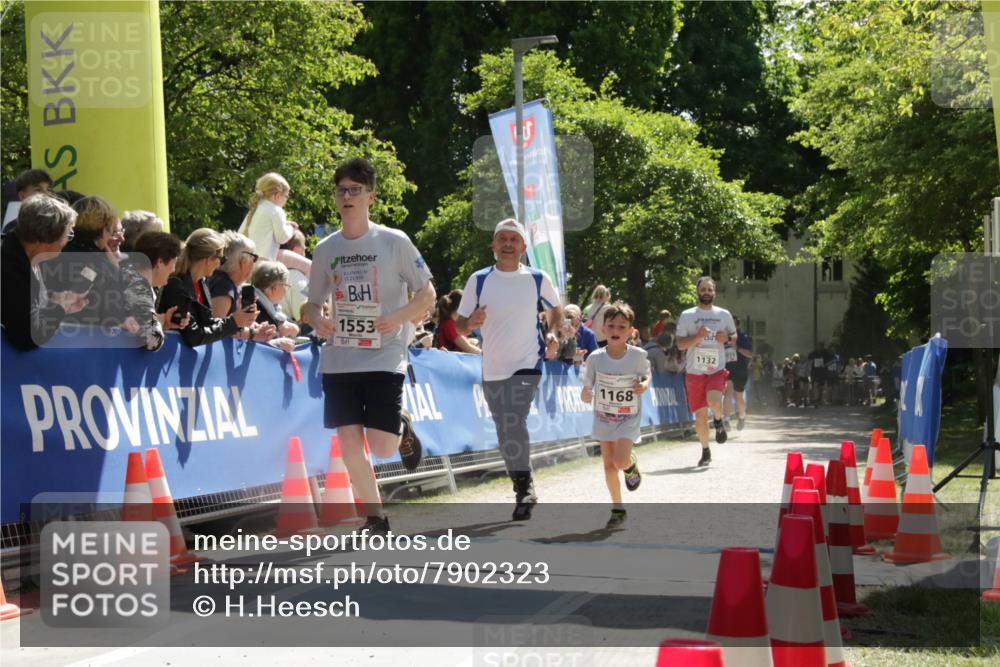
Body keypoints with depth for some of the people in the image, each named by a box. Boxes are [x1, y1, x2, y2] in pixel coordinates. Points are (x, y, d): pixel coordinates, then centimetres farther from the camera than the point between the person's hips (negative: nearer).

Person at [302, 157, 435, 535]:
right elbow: (313, 303, 16)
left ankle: (403, 428, 27)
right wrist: (316, 320, -8)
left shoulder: (394, 242, -3)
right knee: (349, 444, -3)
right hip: (339, 359, 3)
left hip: (385, 358, -3)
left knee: (382, 448, -9)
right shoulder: (325, 249, 8)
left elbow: (427, 294, 0)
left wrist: (399, 317, -17)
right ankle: (375, 518, 15)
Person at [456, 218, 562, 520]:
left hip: (527, 364, -3)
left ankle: (525, 487, -14)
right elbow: (460, 324, 5)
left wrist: (552, 332, -1)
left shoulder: (538, 279, 1)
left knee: (514, 423, -24)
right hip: (492, 369, 3)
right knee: (505, 437, 11)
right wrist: (471, 323, -17)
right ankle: (523, 490, 26)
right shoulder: (479, 280, 2)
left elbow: (555, 309, 18)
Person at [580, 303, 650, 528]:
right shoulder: (595, 358, -13)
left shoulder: (638, 355, -15)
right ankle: (618, 509, 23)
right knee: (608, 465, 7)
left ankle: (632, 465, 17)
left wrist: (644, 385, -17)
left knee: (620, 460, -21)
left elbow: (647, 375, 5)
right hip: (603, 417, 2)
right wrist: (585, 395, -27)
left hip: (629, 418, -2)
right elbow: (587, 387, -5)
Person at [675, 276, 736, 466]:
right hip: (695, 371, 1)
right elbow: (680, 344, -2)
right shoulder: (687, 316, 1)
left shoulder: (724, 314, 7)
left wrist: (727, 338, -4)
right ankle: (705, 451, 21)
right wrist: (698, 336, -19)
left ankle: (718, 421, 6)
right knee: (700, 414, 5)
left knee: (714, 401, -28)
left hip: (717, 369, 0)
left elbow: (734, 335, 20)